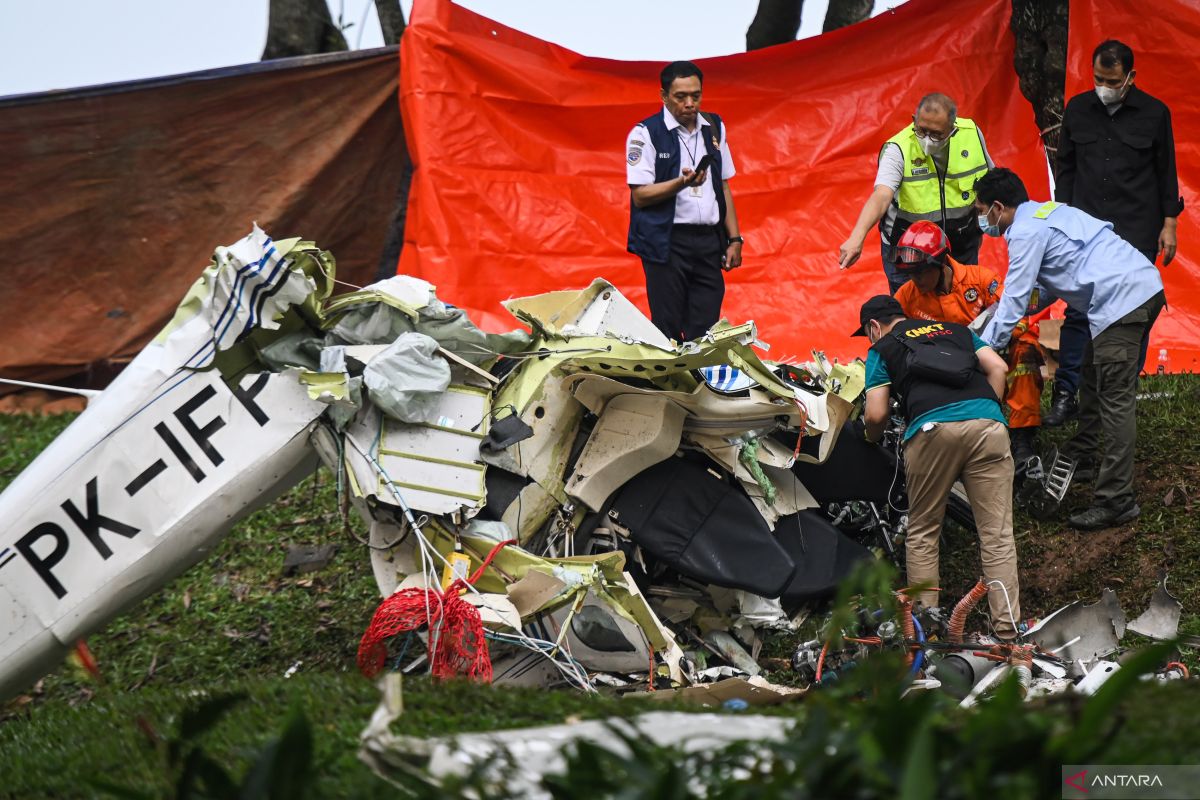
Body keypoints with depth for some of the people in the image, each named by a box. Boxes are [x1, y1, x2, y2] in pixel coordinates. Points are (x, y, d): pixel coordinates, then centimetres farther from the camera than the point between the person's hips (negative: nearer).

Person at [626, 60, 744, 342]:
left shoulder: (714, 128, 11)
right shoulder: (645, 133, -5)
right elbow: (640, 195, -9)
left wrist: (734, 239, 11)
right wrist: (681, 183, -24)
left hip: (709, 241, 5)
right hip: (667, 242, -5)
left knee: (705, 334, 2)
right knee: (668, 333, -4)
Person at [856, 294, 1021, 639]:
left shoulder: (882, 349, 20)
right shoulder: (955, 330, 31)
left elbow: (876, 414, 10)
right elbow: (997, 367, 18)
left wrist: (873, 440, 30)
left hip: (933, 428, -3)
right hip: (986, 421, 3)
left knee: (922, 532, 12)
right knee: (997, 532, 1)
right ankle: (1006, 627, -5)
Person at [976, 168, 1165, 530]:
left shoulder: (1026, 232, -6)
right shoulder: (1046, 212, 24)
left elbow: (1014, 302, -7)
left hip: (1120, 301, -10)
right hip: (1147, 285, 10)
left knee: (1114, 400, -11)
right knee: (1093, 374, 27)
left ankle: (1116, 502, -14)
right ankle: (1082, 449, 44)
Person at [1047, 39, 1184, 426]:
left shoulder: (1154, 114, 0)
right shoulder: (1078, 110, 6)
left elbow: (1166, 172, 6)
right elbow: (1066, 167, 15)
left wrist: (1168, 223, 3)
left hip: (1137, 232, -1)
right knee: (1078, 311, -4)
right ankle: (1066, 393, -3)